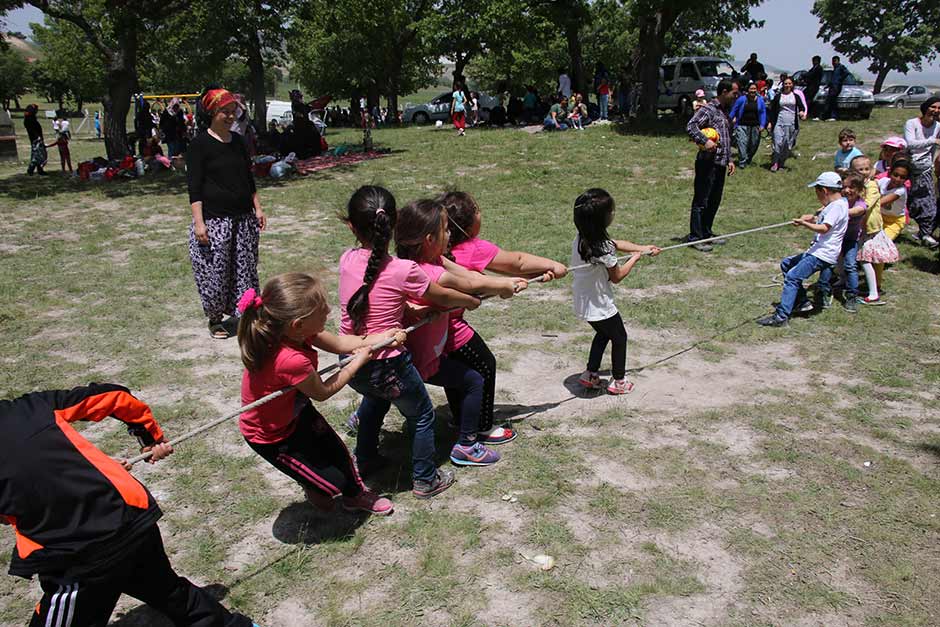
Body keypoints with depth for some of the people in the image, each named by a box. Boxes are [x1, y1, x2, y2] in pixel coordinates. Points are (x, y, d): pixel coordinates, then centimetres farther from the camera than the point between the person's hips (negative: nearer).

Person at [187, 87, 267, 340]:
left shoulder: (238, 142, 11)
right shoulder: (200, 144, -8)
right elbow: (194, 188, -11)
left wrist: (257, 208, 12)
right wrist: (199, 222, -17)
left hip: (243, 218, 6)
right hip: (214, 220, -6)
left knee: (244, 269, 9)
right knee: (214, 271, 2)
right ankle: (215, 319, 19)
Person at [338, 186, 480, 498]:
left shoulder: (347, 260, -6)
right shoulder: (403, 271, -20)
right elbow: (444, 298, -5)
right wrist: (473, 301, 14)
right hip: (387, 365, -5)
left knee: (375, 397, 36)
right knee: (422, 416, 20)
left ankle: (364, 460, 51)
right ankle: (425, 480, 34)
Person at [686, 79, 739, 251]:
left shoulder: (725, 112, 19)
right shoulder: (708, 109, -8)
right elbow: (690, 126, -23)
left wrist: (729, 159, 21)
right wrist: (705, 141, -30)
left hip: (721, 164, 9)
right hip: (708, 163, -9)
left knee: (714, 201, 14)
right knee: (701, 201, -4)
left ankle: (706, 233, 25)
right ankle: (695, 237, 1)